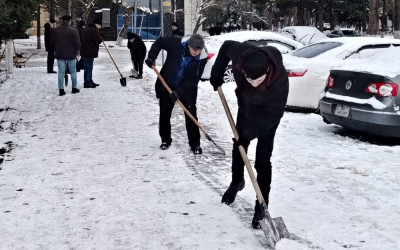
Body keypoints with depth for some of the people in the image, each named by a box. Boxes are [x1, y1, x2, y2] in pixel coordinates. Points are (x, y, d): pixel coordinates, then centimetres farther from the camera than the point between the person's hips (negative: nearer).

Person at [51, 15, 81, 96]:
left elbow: (52, 42, 9)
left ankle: (61, 89, 0)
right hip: (71, 54, -3)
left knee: (61, 72, 4)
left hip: (59, 54, 3)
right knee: (73, 71, 11)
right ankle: (74, 88, 16)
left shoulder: (56, 30, 2)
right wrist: (77, 49, 7)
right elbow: (77, 43, -13)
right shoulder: (73, 30, -11)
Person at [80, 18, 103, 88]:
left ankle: (90, 81, 25)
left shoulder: (86, 29, 17)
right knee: (88, 67, -6)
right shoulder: (94, 30, -18)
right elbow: (98, 40, -23)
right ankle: (87, 83, -2)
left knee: (89, 67, 17)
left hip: (85, 51, 10)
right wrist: (101, 38, -1)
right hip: (89, 52, -10)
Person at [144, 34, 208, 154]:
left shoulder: (202, 57, -22)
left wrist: (180, 91, -28)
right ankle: (165, 140, 25)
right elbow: (159, 42, -4)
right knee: (164, 113, 6)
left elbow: (194, 79, -20)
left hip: (187, 87, -1)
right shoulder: (176, 43, -24)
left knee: (191, 114, -8)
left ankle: (195, 143, 2)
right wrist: (151, 58, -13)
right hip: (167, 84, 1)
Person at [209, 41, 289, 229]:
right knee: (238, 147, 21)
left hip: (267, 116, -5)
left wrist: (250, 132, -30)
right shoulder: (240, 53, -35)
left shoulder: (280, 79, -42)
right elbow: (226, 46, -10)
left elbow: (273, 114, -31)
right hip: (246, 107, 5)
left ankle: (261, 208, 5)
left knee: (263, 161, -7)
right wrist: (216, 74, -7)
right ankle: (236, 182, 48)